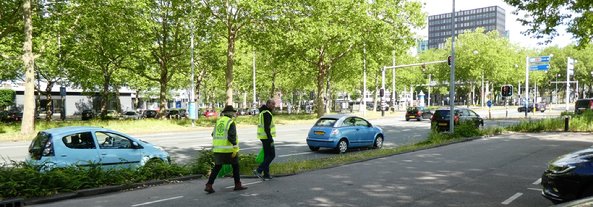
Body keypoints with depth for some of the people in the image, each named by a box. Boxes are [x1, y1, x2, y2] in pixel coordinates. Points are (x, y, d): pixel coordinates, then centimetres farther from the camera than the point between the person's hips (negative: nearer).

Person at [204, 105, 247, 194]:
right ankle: (237, 185, 19)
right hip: (229, 149, -6)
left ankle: (209, 185, 1)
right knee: (235, 166, 11)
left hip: (218, 149, 6)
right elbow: (232, 136, -20)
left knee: (217, 167, 10)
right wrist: (235, 148, -19)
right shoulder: (231, 122, -10)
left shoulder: (218, 121, 10)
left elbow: (214, 135, 15)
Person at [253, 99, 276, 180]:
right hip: (266, 137, -10)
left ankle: (266, 175, 17)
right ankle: (259, 170, -9)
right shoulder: (267, 113, -15)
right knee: (272, 155, -5)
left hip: (263, 137, 10)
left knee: (267, 155, 13)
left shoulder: (263, 112, 17)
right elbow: (267, 128, -22)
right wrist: (270, 139, -23)